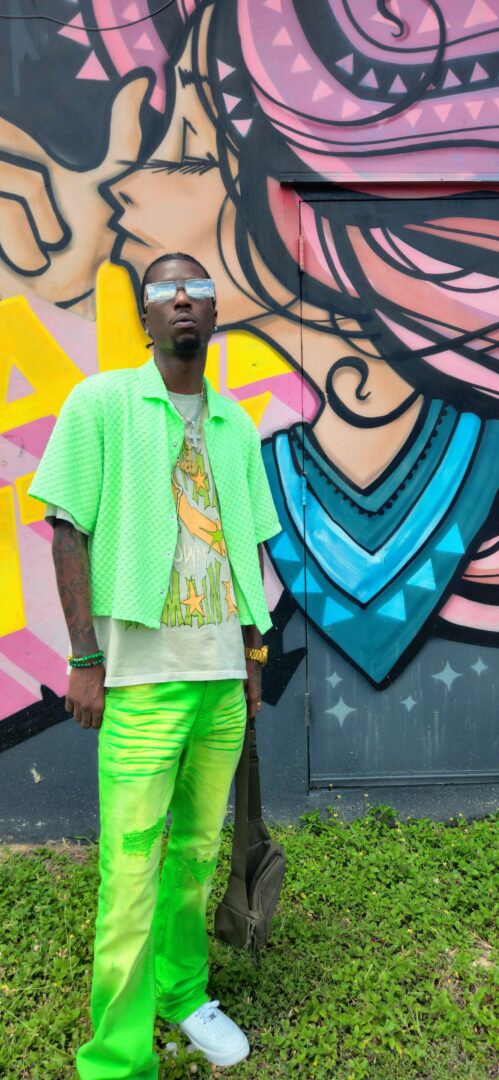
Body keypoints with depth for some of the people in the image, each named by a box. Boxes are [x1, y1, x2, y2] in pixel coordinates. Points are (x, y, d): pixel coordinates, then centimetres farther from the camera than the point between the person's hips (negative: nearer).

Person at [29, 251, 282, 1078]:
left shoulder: (235, 423, 11)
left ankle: (184, 994, 36)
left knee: (198, 849, 16)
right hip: (144, 675, -4)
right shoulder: (102, 402, -2)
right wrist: (85, 659, -9)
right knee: (130, 870, 1)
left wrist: (253, 655, 14)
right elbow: (66, 530, -5)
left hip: (221, 673, 5)